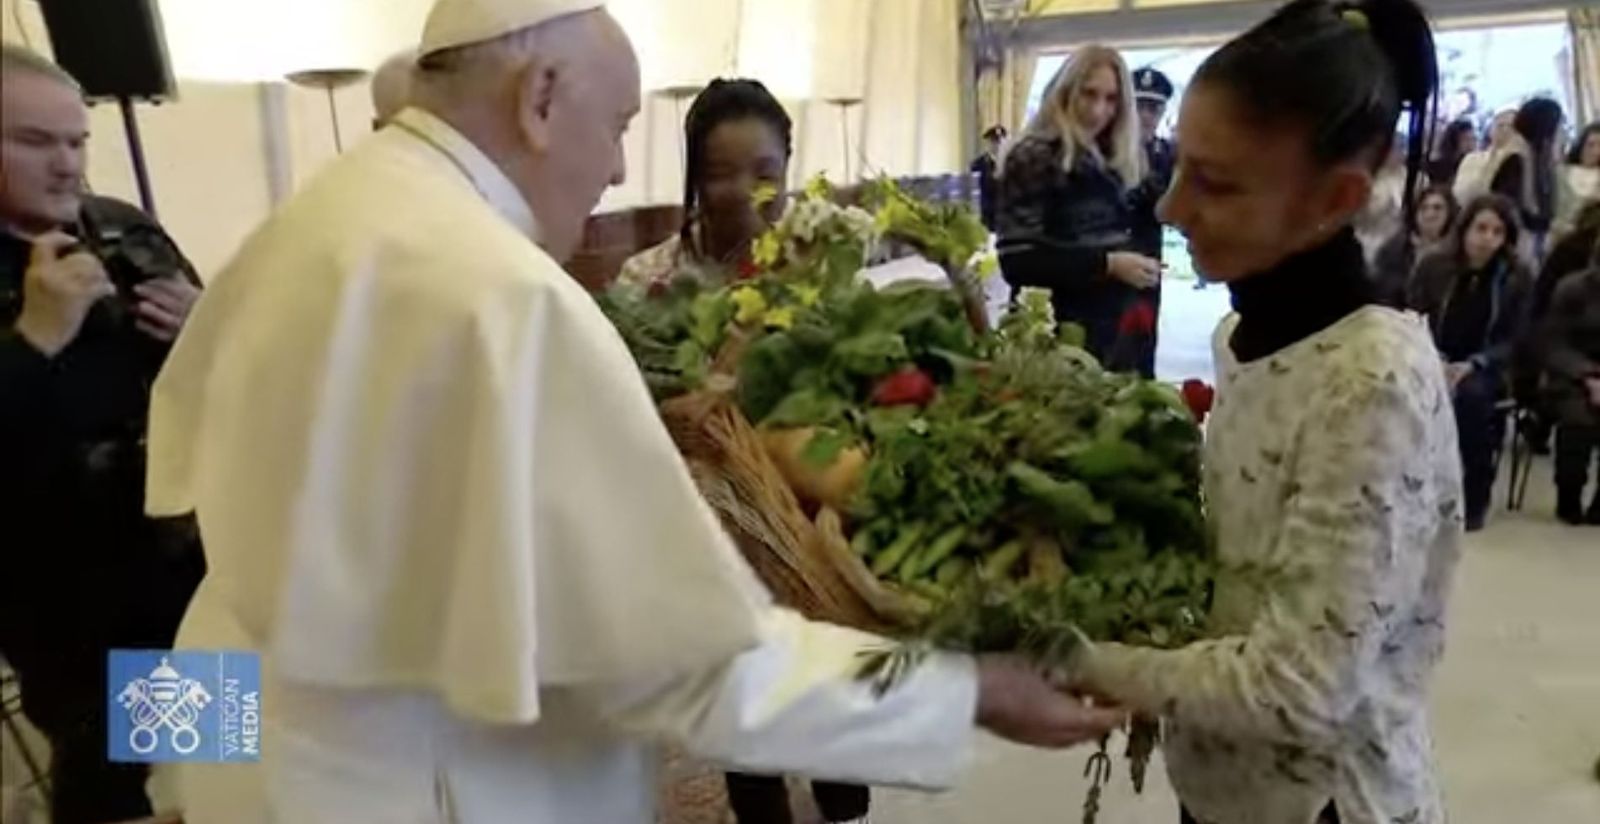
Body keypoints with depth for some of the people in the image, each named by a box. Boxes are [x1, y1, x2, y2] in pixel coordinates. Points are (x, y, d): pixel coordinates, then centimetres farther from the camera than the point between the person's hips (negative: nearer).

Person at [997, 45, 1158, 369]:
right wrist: (1107, 264, -21)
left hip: (1114, 330, 7)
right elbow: (1017, 263, -18)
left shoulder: (1111, 160, 12)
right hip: (1057, 335, -7)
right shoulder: (1033, 159, -10)